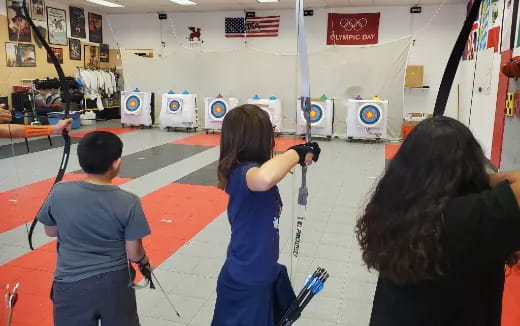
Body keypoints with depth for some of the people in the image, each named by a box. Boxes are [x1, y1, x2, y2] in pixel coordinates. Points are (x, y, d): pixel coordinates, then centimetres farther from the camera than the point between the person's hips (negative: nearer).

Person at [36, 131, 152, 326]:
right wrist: (145, 262, 11)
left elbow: (51, 231, 5)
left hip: (71, 285, 1)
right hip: (114, 282, -1)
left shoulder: (59, 193, -14)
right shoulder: (128, 202, -19)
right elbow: (134, 254, -10)